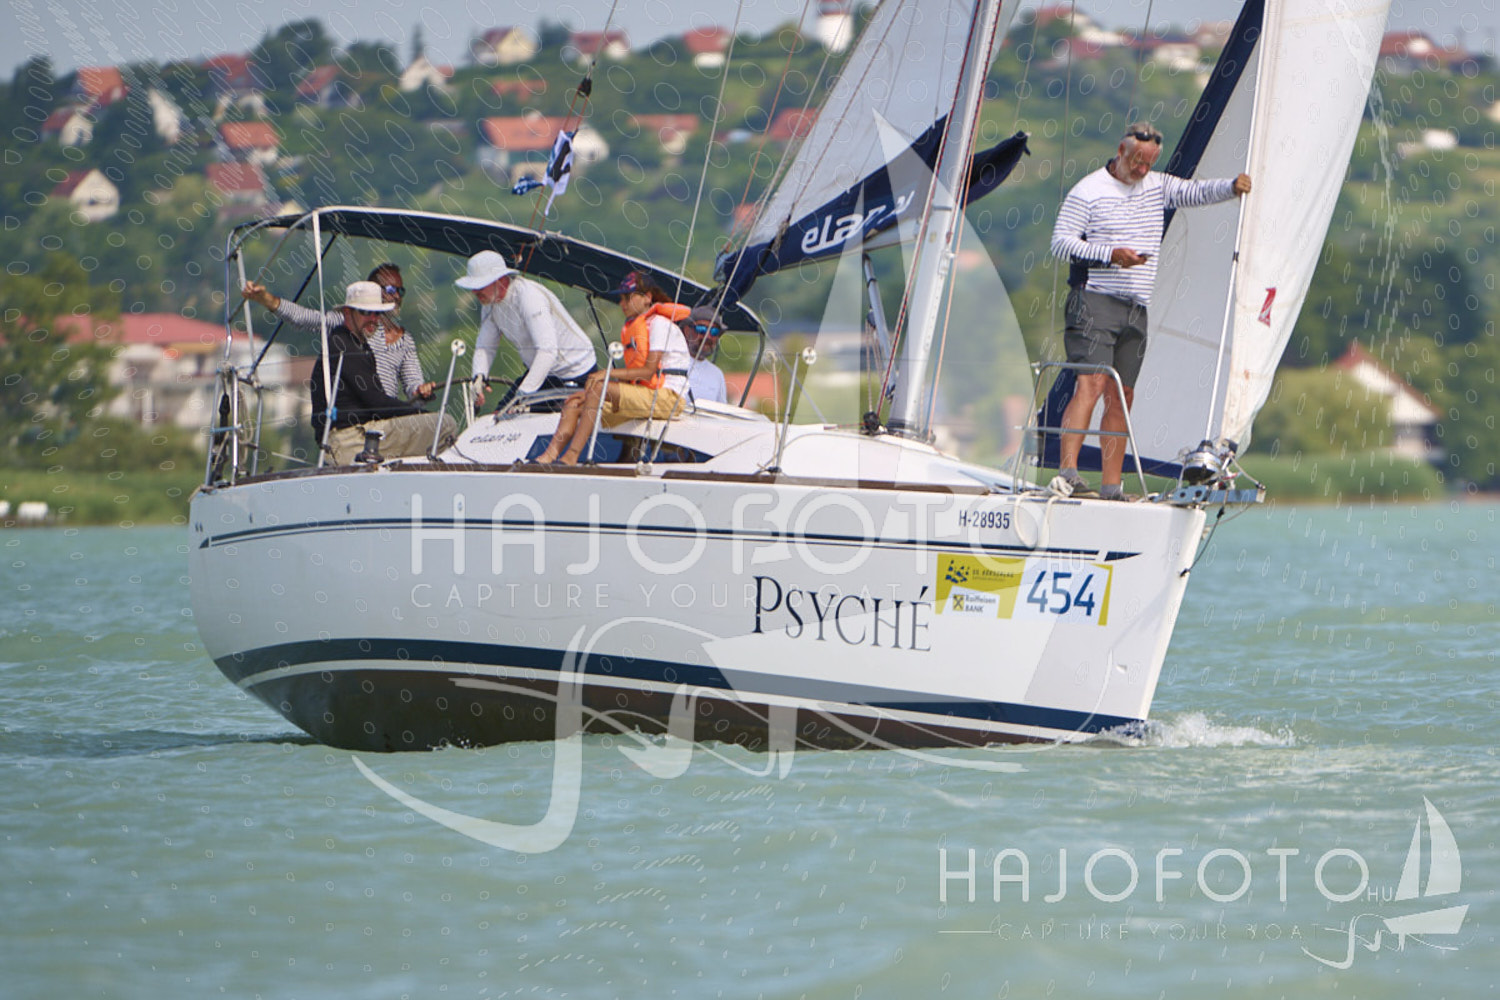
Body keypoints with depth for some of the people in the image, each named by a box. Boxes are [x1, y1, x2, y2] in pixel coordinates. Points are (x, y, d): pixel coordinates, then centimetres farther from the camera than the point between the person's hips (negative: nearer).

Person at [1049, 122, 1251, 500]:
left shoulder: (1157, 187, 16)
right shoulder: (1088, 191, -3)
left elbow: (1197, 192, 11)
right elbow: (1060, 241, -7)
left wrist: (1232, 186, -9)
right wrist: (1109, 255, -17)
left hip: (1136, 309, 7)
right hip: (1095, 301, -7)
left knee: (1121, 397, 5)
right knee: (1092, 383, -20)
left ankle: (1111, 486, 6)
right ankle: (1067, 471, -28)